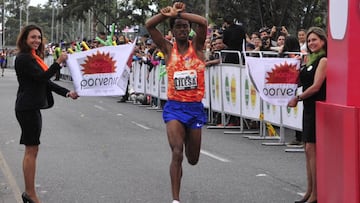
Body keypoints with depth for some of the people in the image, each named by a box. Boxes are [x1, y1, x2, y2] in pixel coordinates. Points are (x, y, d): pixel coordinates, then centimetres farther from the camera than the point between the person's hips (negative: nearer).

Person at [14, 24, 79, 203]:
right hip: (27, 108, -10)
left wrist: (67, 93, 9)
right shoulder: (23, 58, -14)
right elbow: (42, 77, -21)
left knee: (31, 150, 12)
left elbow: (45, 81, 16)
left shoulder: (33, 57, 16)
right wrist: (59, 62, -22)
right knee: (32, 150, -7)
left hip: (32, 107, 10)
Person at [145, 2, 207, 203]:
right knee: (177, 153, -18)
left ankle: (188, 139, 50)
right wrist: (170, 14, -21)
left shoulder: (197, 46, 0)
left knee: (193, 159, 12)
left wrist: (178, 13, -17)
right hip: (174, 107, -1)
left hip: (196, 107, 1)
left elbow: (203, 22, -19)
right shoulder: (168, 49, 2)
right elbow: (149, 25, -9)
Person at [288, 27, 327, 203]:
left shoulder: (323, 60, -11)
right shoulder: (312, 60, 16)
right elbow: (302, 82, 17)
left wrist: (297, 98, -11)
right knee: (308, 149, 10)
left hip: (317, 107, -9)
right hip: (309, 107, 9)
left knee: (311, 148, -9)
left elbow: (316, 86, -17)